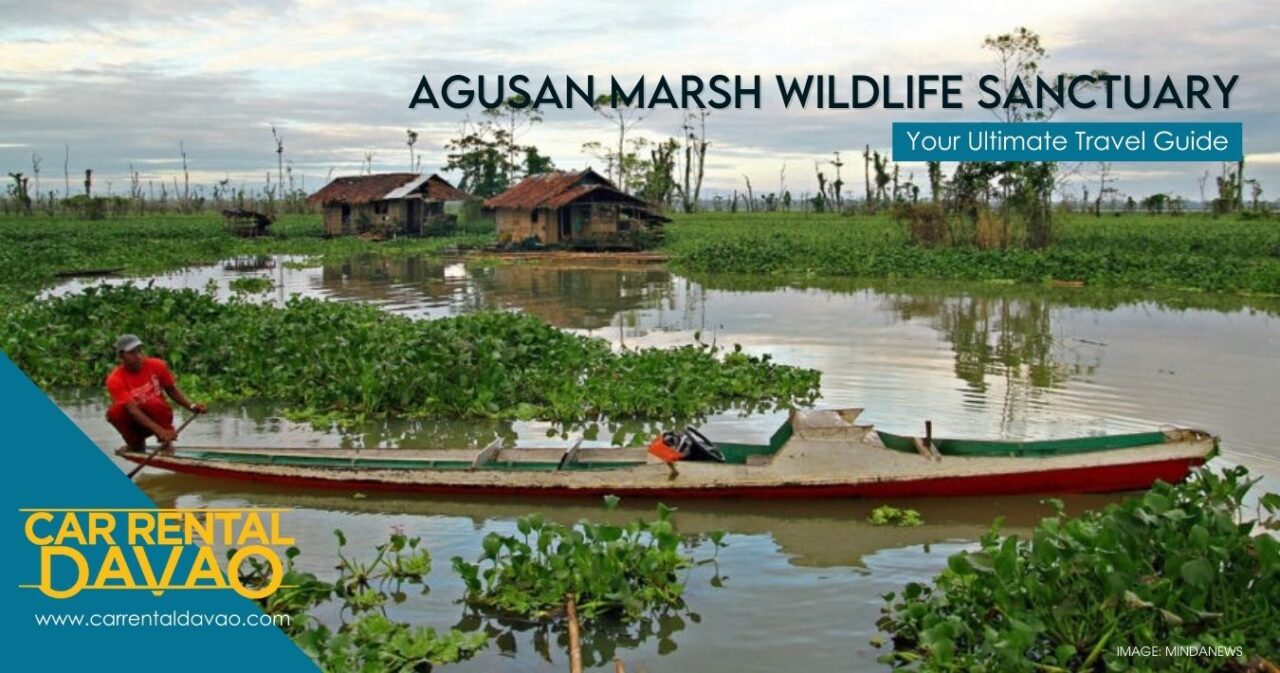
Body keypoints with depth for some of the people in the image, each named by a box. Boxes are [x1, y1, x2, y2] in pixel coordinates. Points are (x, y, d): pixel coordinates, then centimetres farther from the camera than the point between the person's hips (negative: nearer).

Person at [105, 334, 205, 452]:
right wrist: (160, 431, -43)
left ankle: (166, 444, -9)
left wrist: (191, 407, -11)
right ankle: (136, 444, -2)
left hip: (157, 416, 0)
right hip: (135, 423, 0)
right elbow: (133, 410, -30)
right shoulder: (115, 380, -19)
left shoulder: (157, 366, -10)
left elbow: (172, 390, 6)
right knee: (114, 412, -29)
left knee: (153, 403, -31)